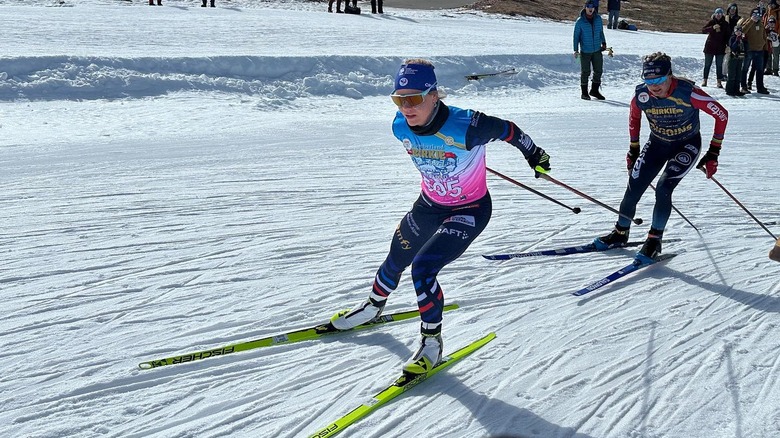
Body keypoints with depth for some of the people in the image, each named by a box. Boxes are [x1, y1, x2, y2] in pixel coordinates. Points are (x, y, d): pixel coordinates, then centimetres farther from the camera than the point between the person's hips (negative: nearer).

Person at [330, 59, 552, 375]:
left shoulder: (465, 127, -34)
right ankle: (373, 307, 53)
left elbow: (507, 130, -15)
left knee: (423, 268, -23)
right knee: (395, 261, 21)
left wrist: (534, 155, 3)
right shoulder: (401, 128, -16)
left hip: (470, 211, -6)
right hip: (429, 205, 6)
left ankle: (431, 340, -1)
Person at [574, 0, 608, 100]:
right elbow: (576, 36, -5)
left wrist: (603, 43, 10)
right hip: (585, 51, -4)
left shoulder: (598, 19, 3)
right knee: (585, 72, 1)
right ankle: (584, 93, 13)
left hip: (597, 50, 4)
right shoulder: (580, 21, -9)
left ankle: (594, 90, 25)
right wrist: (576, 50, -10)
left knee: (598, 71, 9)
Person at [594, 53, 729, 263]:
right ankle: (620, 233, 22)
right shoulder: (641, 95, -20)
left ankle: (654, 240, -2)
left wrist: (713, 154, -19)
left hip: (687, 145, -3)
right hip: (657, 143, 4)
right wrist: (634, 148, 11)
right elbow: (634, 116, 5)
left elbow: (721, 115, -20)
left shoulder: (687, 92, -31)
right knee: (633, 189, -3)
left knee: (663, 189, -22)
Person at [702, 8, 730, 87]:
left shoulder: (725, 24, 4)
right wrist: (713, 27, -25)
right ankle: (704, 80, 13)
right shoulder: (711, 22, 0)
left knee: (719, 65, 2)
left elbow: (728, 35, 6)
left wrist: (728, 46, -4)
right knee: (707, 64, 5)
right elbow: (703, 30, -10)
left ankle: (719, 81, 6)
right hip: (710, 46, -1)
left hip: (720, 48, 1)